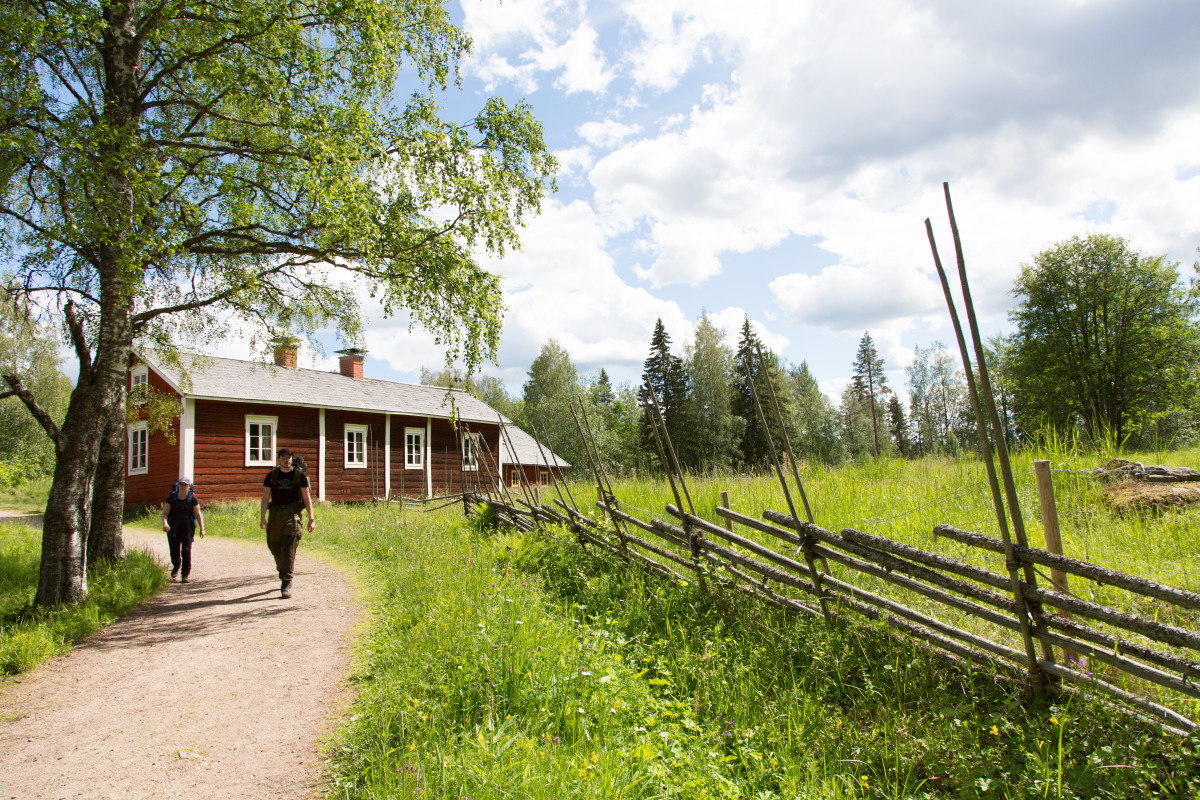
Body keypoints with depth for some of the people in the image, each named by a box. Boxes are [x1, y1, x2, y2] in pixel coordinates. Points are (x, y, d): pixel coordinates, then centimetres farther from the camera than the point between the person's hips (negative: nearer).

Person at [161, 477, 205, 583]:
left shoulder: (192, 499, -2)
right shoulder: (171, 498, 1)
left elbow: (198, 514, 1)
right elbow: (165, 513, -2)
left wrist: (202, 529, -3)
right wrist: (165, 523, -22)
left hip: (188, 527, -2)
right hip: (173, 528, 2)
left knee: (186, 551, -9)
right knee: (174, 551, 6)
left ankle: (185, 575, -2)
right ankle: (176, 566, 40)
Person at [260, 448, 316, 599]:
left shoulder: (300, 476, 5)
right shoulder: (271, 476, 7)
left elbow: (307, 498, 7)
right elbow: (265, 498, 2)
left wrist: (311, 518, 2)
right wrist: (262, 517, -9)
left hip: (293, 514, -2)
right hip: (275, 514, 2)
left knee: (288, 549, -11)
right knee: (275, 548, 9)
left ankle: (286, 584, -10)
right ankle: (283, 575, 35)